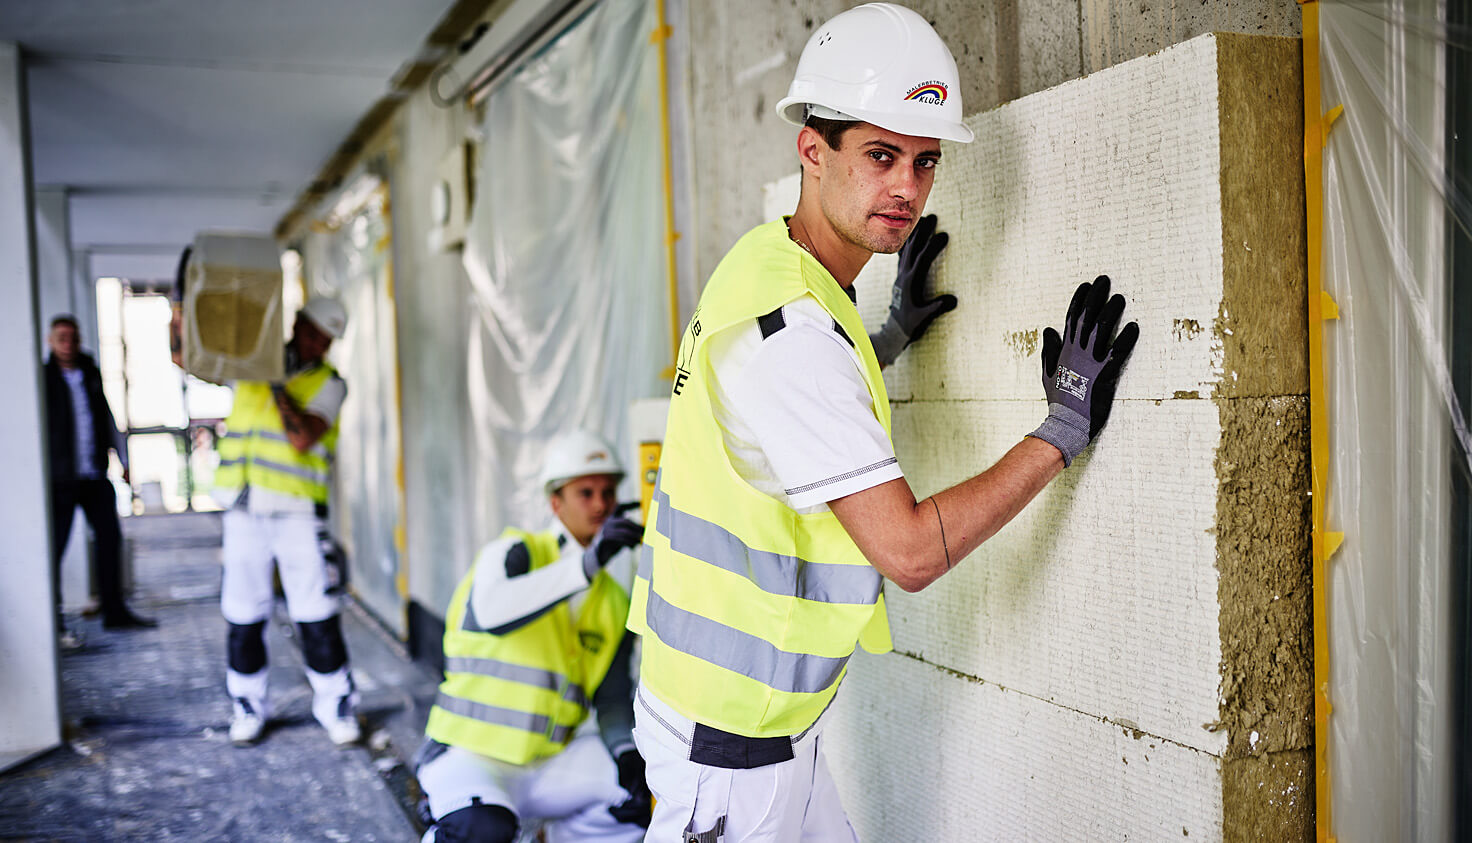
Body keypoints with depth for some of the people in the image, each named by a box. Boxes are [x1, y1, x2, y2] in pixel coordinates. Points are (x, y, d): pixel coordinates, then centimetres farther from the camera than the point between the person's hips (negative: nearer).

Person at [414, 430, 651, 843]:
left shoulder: (616, 596, 7)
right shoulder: (514, 553, -9)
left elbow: (612, 695, 10)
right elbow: (489, 613, -32)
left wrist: (626, 749, -11)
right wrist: (586, 565, -42)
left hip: (549, 763, 5)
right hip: (469, 755, -5)